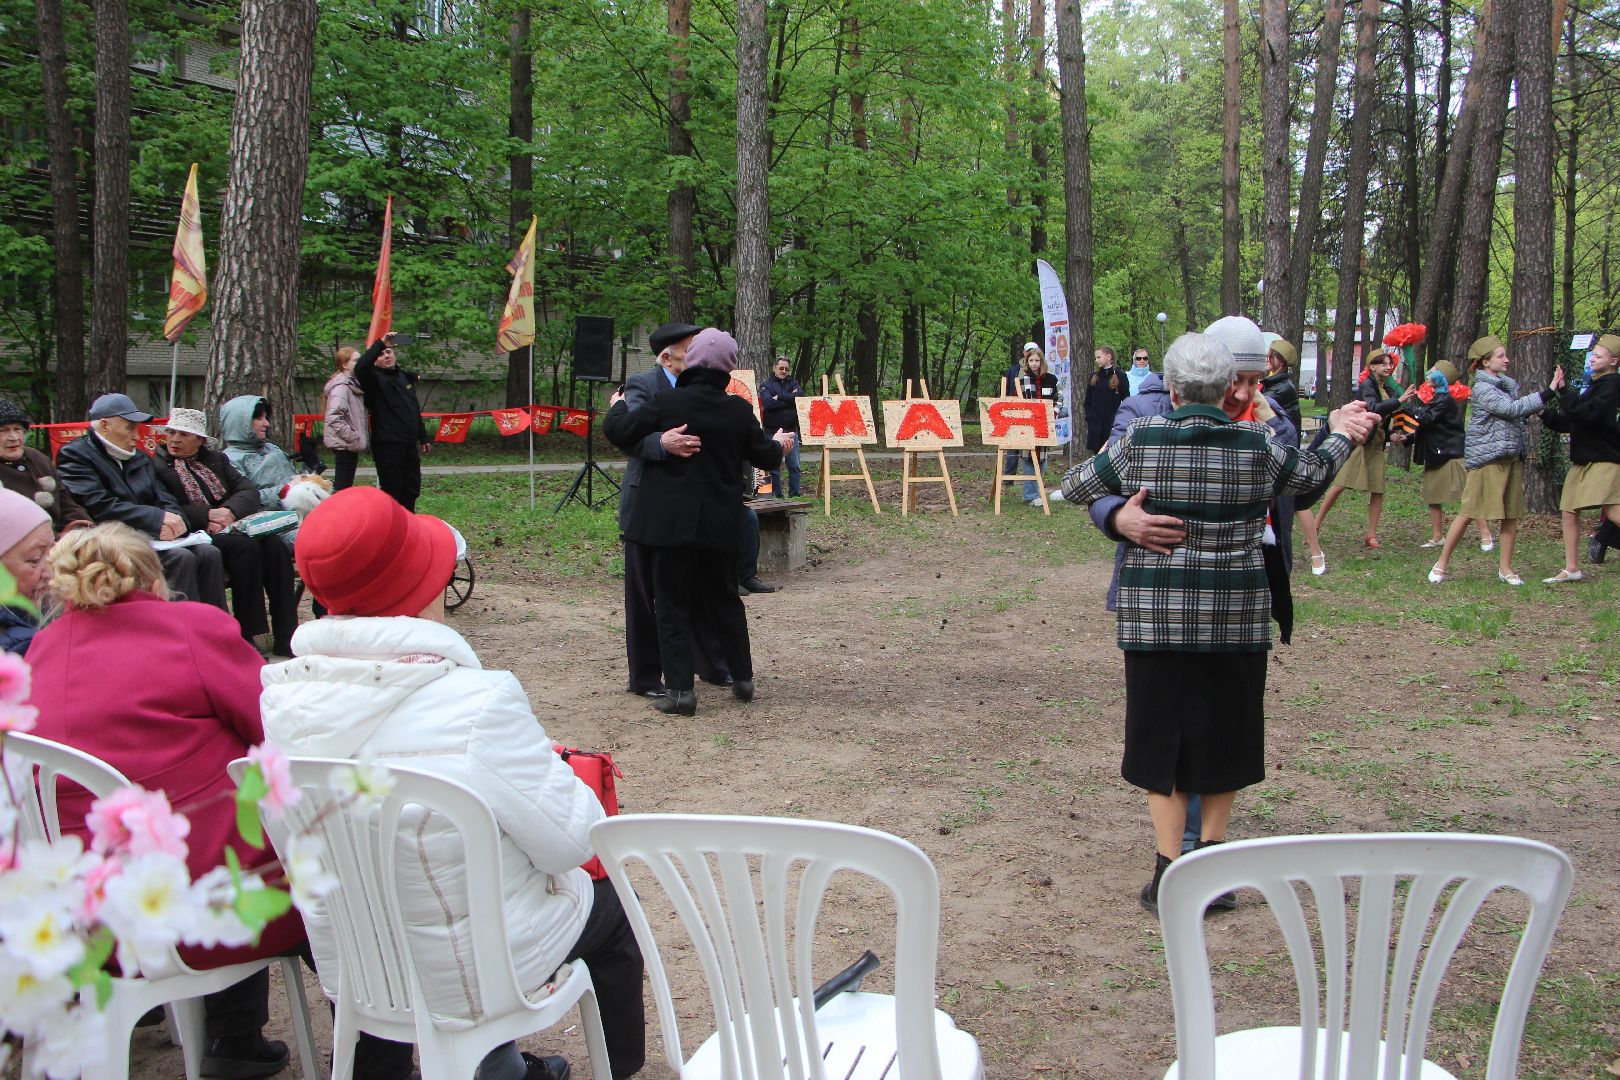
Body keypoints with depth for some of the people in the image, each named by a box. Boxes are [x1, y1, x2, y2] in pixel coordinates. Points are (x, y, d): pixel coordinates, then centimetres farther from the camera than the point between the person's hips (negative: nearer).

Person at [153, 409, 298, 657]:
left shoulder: (215, 459, 22)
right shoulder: (155, 466, 5)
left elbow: (249, 492, 10)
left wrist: (229, 511, -11)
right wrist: (208, 514, -17)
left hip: (231, 527, 5)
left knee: (274, 544, -24)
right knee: (246, 546, -32)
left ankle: (286, 638, -27)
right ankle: (248, 635, -28)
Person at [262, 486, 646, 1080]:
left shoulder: (279, 694, -15)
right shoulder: (477, 703, -31)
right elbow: (571, 840, -22)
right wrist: (553, 767, -1)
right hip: (477, 967, -5)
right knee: (610, 902, 25)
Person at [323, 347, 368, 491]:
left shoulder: (353, 384, 15)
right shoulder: (341, 387, -15)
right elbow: (334, 417, -24)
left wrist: (357, 437, 12)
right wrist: (353, 437, -20)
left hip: (349, 444, 10)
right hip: (344, 445, -10)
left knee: (344, 485, 12)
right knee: (343, 486, -9)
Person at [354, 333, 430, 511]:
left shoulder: (405, 377, 16)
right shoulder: (374, 378, -5)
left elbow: (415, 410, 22)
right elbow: (360, 368, -30)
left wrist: (423, 438, 22)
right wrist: (380, 343, -28)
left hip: (409, 444, 7)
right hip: (387, 446, -7)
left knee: (412, 489, 14)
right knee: (392, 490, -3)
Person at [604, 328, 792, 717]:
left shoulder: (667, 403, -11)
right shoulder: (739, 411, -1)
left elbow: (618, 431, -7)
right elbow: (764, 457, 8)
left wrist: (618, 405, 15)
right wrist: (779, 445, 32)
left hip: (672, 522, -3)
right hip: (719, 524, 3)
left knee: (673, 605, 3)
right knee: (725, 600, 18)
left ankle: (679, 691, -1)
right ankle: (743, 679, 25)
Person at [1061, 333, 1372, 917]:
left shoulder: (1139, 441, -5)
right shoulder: (1257, 445, -4)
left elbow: (1073, 487, 8)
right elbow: (1313, 473, 16)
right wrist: (1340, 433, 36)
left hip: (1155, 617, 0)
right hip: (1235, 620, 0)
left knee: (1161, 738, 8)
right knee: (1223, 735, 15)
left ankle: (1169, 874, 9)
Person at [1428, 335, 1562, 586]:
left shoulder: (1508, 385, 14)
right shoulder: (1482, 389, -11)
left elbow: (1524, 412, 15)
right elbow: (1511, 409, -22)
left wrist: (1553, 390, 4)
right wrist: (1548, 392, -21)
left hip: (1512, 458, 8)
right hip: (1487, 459, -8)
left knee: (1512, 515, 5)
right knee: (1468, 512, -4)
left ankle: (1505, 568, 13)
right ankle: (1442, 564, 4)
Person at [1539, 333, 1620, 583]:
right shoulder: (1593, 385, 19)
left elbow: (1590, 413, -24)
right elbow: (1569, 422, 23)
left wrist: (1565, 392, -20)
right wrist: (1546, 415, 12)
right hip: (1582, 459, 9)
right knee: (1569, 512, 8)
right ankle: (1571, 569, 15)